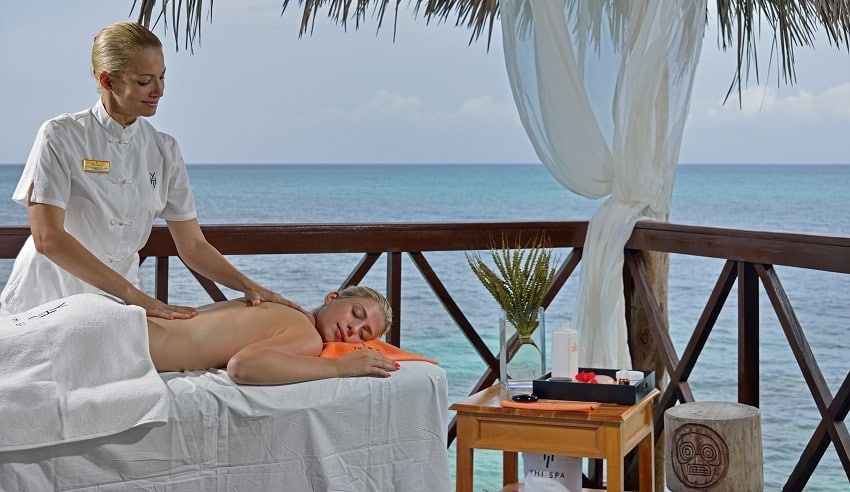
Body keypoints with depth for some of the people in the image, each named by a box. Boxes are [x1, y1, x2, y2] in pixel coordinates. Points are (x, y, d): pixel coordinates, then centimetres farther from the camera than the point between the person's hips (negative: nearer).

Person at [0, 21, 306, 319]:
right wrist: (135, 296, -25)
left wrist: (249, 286, -12)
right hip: (45, 306, -3)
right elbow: (47, 238, -19)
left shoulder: (164, 150, 5)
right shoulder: (60, 137, -10)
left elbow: (193, 246, 6)